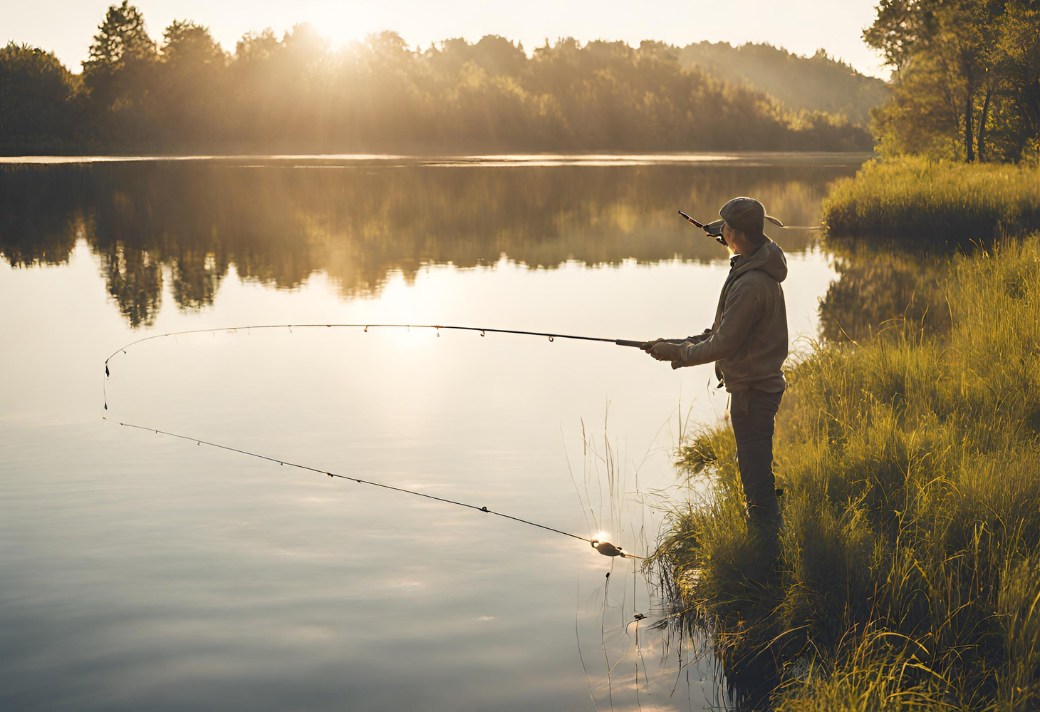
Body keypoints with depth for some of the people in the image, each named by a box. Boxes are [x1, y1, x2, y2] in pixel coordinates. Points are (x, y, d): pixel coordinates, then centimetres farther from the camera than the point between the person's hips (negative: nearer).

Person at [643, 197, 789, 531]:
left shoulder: (750, 286, -27)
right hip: (760, 382, 11)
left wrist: (676, 352, -9)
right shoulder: (758, 270, 7)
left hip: (752, 390, -11)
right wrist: (683, 344, 9)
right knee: (753, 466, 23)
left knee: (756, 470, -2)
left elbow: (724, 344, -22)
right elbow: (725, 330, 15)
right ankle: (764, 528, 36)